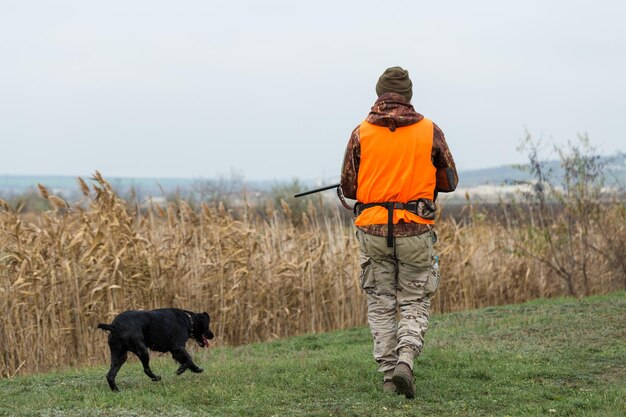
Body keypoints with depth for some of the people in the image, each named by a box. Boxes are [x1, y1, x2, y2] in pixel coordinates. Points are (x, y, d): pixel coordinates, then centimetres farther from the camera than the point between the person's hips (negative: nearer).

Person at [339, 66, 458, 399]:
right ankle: (405, 360, -14)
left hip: (372, 228, 1)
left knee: (381, 304, 12)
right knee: (415, 305, 8)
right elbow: (449, 181, 7)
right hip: (415, 230, -1)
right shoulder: (430, 131, -1)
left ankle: (388, 374, 7)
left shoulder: (360, 133, 0)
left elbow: (348, 187, 4)